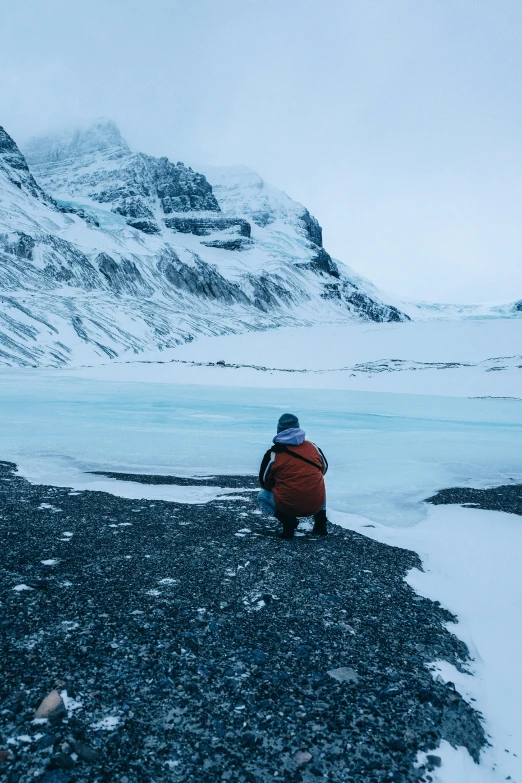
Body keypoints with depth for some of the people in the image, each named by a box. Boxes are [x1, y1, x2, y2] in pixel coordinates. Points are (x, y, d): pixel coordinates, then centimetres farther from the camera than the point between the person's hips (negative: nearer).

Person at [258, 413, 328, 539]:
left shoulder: (273, 453, -4)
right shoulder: (314, 447, 6)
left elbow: (264, 482, 5)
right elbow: (324, 469, 23)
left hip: (288, 506, -4)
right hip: (316, 505, 4)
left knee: (262, 496, 23)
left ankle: (288, 521, 1)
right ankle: (320, 524, 24)